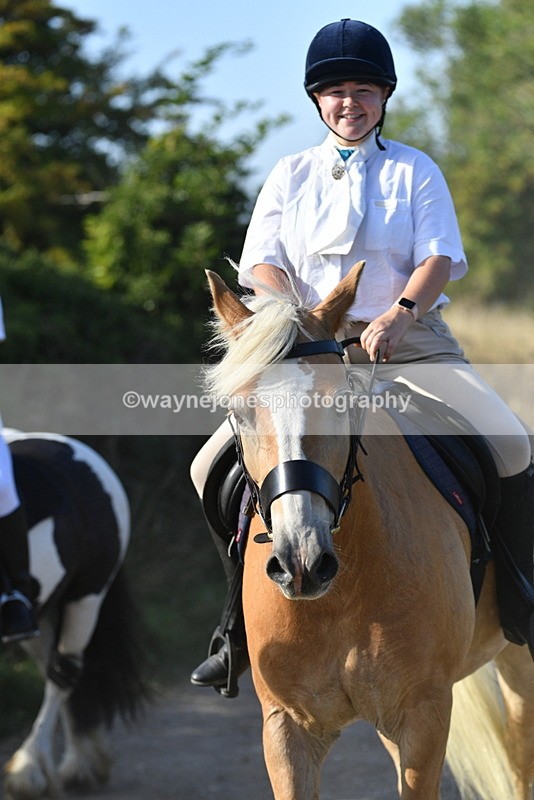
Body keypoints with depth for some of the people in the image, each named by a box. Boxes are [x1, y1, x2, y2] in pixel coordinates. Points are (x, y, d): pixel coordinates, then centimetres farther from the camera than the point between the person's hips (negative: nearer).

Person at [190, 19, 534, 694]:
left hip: (411, 341, -2)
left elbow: (439, 258, -4)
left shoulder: (416, 171, 8)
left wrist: (398, 313, -25)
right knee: (214, 467, -13)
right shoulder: (291, 175, 12)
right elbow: (261, 265, 3)